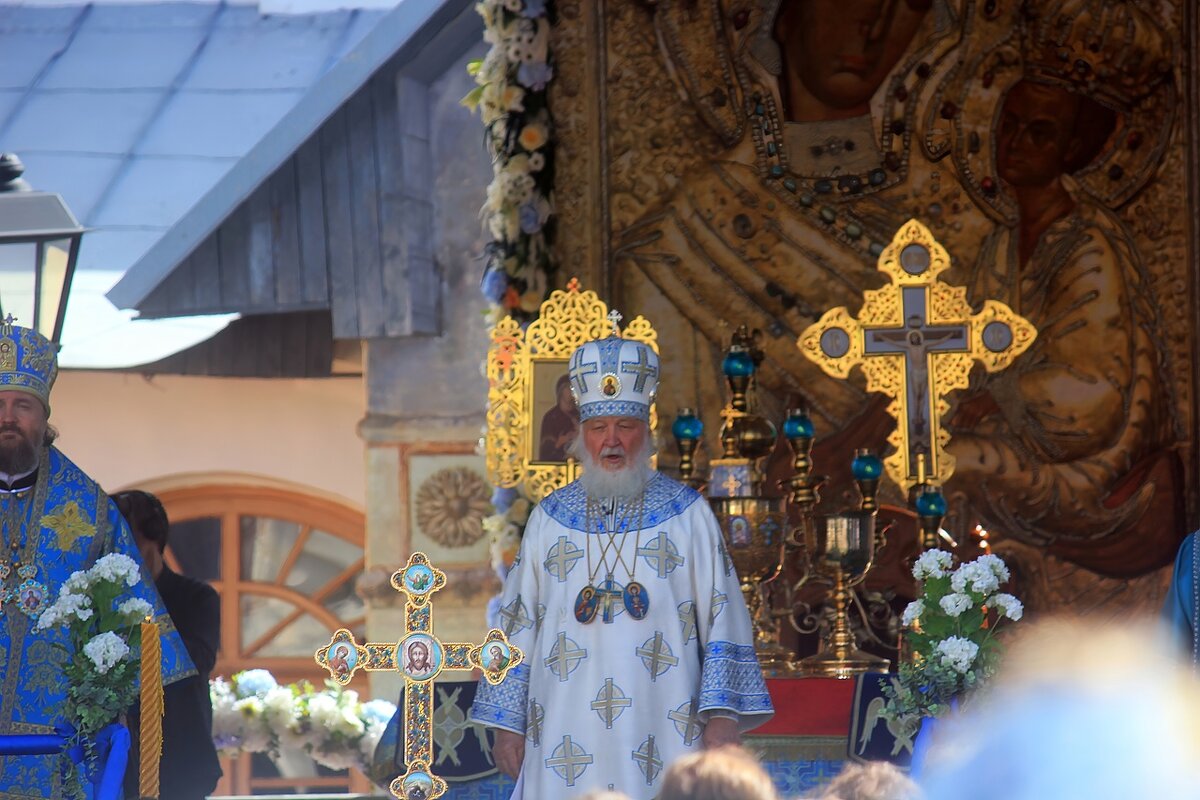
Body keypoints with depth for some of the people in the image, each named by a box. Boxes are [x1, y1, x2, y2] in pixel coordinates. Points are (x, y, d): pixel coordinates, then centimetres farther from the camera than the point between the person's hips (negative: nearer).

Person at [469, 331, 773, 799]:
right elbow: (518, 630, 13)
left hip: (659, 738, -1)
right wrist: (508, 725, 7)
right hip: (567, 738, 2)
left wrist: (722, 719, -5)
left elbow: (722, 621, 3)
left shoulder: (688, 515, 6)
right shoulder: (549, 520, 11)